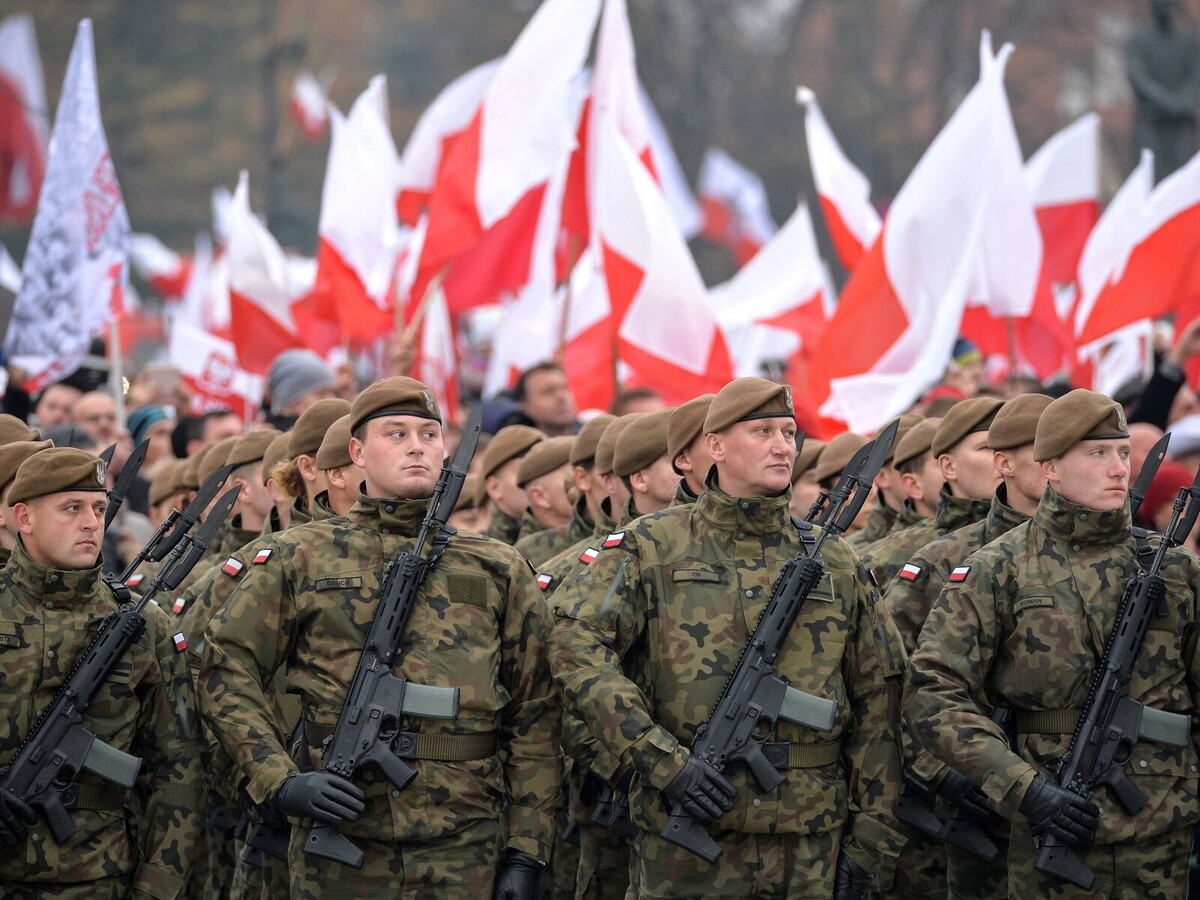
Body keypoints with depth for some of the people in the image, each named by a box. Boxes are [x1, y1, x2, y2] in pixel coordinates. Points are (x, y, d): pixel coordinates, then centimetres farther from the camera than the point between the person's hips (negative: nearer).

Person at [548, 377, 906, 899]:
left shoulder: (835, 566, 11)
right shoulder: (653, 547, 2)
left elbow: (877, 707, 11)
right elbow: (575, 646, -10)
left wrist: (871, 842, 4)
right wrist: (660, 759, -18)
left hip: (811, 851, 3)